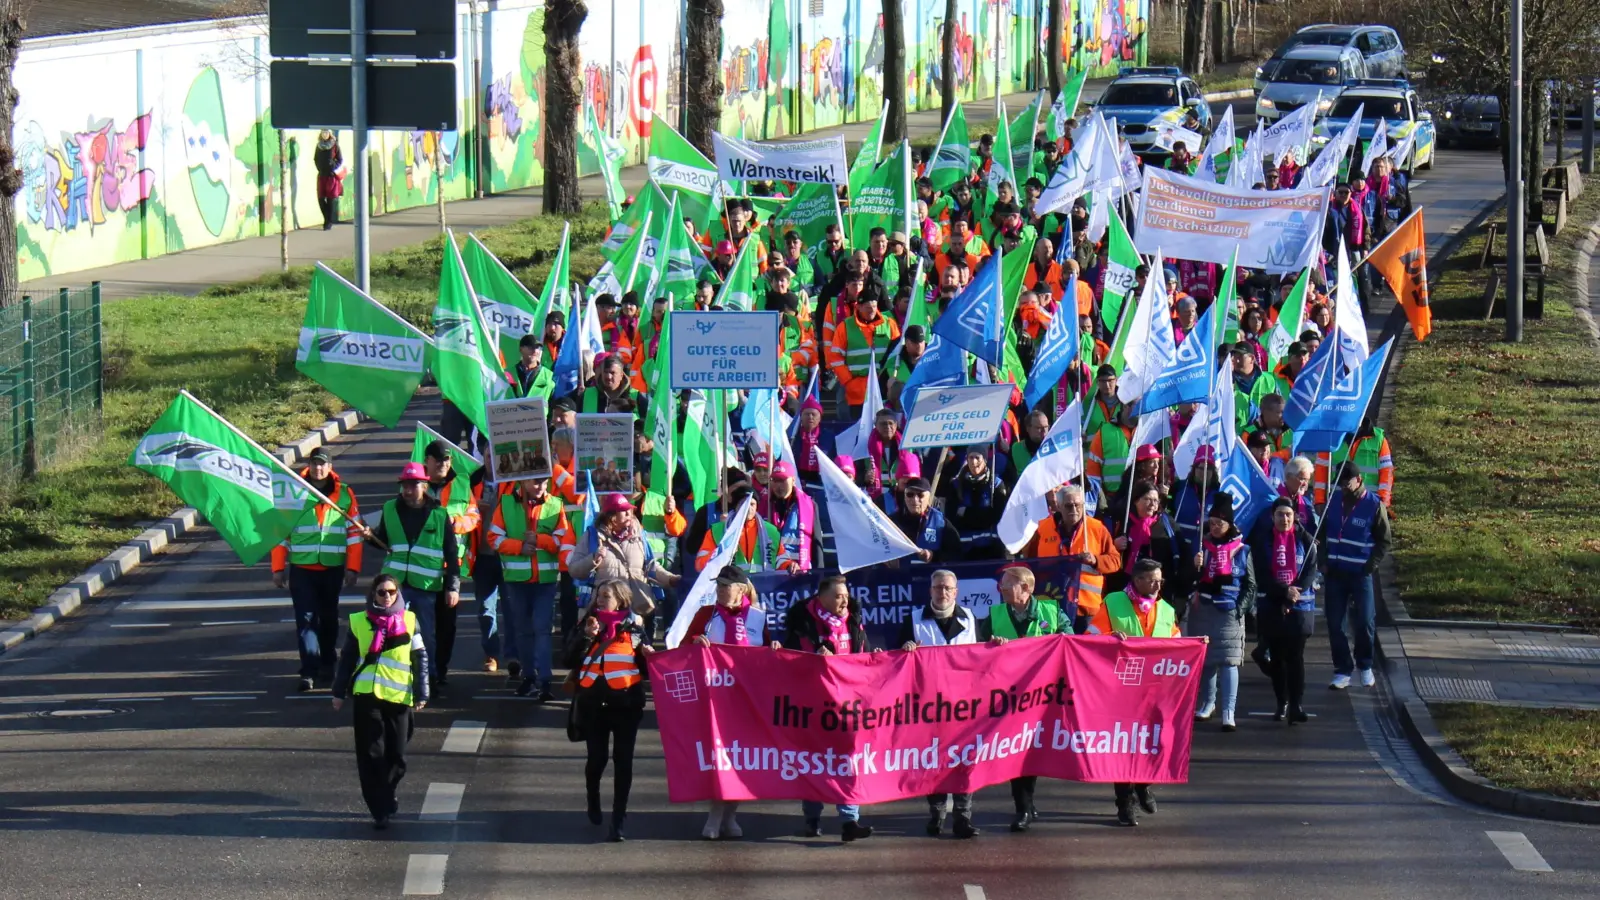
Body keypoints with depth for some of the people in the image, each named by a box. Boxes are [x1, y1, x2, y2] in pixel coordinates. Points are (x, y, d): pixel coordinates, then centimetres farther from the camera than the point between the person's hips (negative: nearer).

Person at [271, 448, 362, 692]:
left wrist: (352, 568, 0)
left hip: (333, 569, 1)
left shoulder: (344, 494, 2)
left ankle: (327, 666, 26)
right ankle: (309, 672, -13)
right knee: (306, 619, -9)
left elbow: (354, 533, 5)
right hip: (301, 568, -1)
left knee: (329, 618, 12)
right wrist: (278, 568, 1)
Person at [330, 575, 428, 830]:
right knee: (371, 755, -4)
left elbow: (420, 659, 8)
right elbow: (347, 658, 11)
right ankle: (380, 810, 0)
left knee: (396, 755, 3)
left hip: (398, 696, 0)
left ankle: (385, 797, 28)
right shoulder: (359, 622, 6)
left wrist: (421, 693, 3)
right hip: (366, 695, 0)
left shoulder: (409, 621, 7)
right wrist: (339, 692, 10)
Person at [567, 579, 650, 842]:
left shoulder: (633, 627, 4)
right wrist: (587, 636, -13)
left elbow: (647, 669, 7)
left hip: (625, 703, -1)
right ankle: (593, 799, 35)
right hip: (593, 702, 1)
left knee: (623, 760, -4)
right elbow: (571, 662, -2)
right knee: (597, 758, 4)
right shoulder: (589, 625, 8)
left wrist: (647, 656, -15)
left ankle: (618, 822, -2)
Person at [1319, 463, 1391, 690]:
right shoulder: (1334, 502, 6)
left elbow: (1383, 542, 1)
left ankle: (1365, 667, 18)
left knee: (1364, 623, -2)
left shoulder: (1374, 505, -5)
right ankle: (1342, 671, 9)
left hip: (1360, 575, -3)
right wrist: (1323, 562, 3)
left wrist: (1370, 567, -8)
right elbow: (1322, 534, 15)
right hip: (1334, 573, 3)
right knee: (1335, 624, 2)